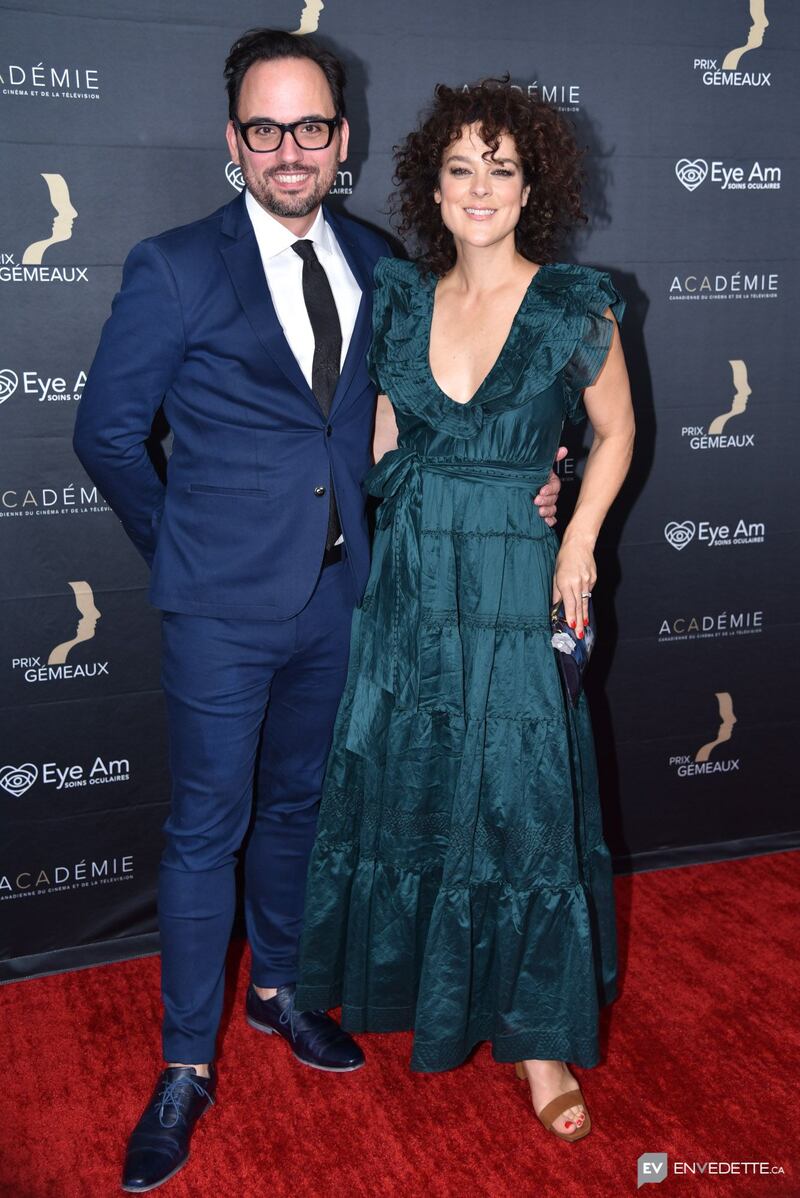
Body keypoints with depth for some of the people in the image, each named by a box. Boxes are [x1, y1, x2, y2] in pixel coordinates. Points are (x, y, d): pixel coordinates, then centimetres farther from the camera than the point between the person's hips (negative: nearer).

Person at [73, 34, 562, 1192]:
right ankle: (186, 1067, 21)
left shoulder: (374, 263, 4)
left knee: (296, 803, 19)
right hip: (225, 600, -4)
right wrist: (182, 550, 0)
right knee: (207, 825, 5)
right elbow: (107, 432, -4)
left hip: (336, 590, 5)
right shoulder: (175, 269, -10)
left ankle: (277, 988, 41)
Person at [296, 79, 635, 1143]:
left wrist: (580, 540, -6)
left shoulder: (575, 306, -4)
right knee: (397, 779, 13)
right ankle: (407, 983, 38)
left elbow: (615, 430, 5)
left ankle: (536, 1035, 18)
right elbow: (382, 436, 13)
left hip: (517, 586, -3)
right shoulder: (402, 299, 6)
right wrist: (396, 519, -1)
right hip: (409, 579, 4)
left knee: (522, 798, 1)